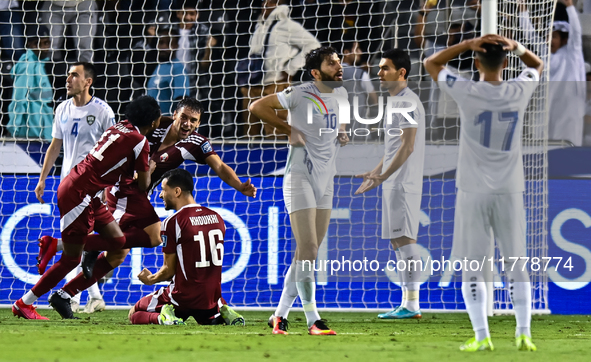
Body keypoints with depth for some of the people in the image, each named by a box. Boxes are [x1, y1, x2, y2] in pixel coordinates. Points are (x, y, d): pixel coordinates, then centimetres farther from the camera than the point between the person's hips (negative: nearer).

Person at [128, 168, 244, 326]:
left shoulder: (172, 222, -14)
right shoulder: (217, 218, 6)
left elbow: (169, 270, -9)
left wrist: (150, 279, 13)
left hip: (184, 297, -5)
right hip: (212, 298, 5)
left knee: (135, 314, 13)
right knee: (208, 318, 37)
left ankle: (164, 317, -14)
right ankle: (222, 313, 5)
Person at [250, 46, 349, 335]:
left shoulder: (341, 93, 10)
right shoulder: (300, 95, -12)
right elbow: (257, 107, -12)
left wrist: (342, 134, 9)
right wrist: (289, 130, -13)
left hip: (326, 181, 8)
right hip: (300, 177, -8)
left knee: (309, 253, 8)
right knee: (307, 249, -13)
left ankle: (280, 315, 15)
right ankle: (312, 320, -12)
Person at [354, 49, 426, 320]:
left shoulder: (408, 102, -13)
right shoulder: (396, 101, 19)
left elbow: (408, 147, -20)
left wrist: (382, 176, -22)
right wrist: (375, 173, 25)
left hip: (404, 183, -10)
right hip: (393, 183, 10)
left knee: (405, 240, -11)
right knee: (397, 242, 9)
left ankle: (412, 305, -12)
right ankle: (406, 304, 11)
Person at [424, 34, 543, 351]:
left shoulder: (467, 93, -10)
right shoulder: (519, 92, -2)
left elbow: (430, 64, 4)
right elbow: (537, 65, 21)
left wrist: (467, 44, -4)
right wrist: (516, 47, 3)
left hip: (473, 193, -2)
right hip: (509, 191, 2)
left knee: (472, 267, 2)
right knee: (516, 265, 9)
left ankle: (482, 336, -6)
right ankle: (523, 333, 2)